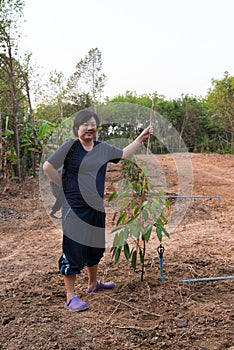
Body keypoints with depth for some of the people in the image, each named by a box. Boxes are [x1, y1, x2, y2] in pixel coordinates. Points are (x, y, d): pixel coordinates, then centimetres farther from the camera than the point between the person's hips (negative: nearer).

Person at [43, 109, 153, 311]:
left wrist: (141, 138, 20)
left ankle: (93, 284, 40)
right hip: (75, 208, -7)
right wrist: (65, 187, -8)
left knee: (95, 246, 20)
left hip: (97, 206, 7)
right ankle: (71, 297, 7)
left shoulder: (103, 148, 6)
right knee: (73, 250, -2)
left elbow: (124, 154, 21)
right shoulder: (69, 147, -11)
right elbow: (48, 167, -11)